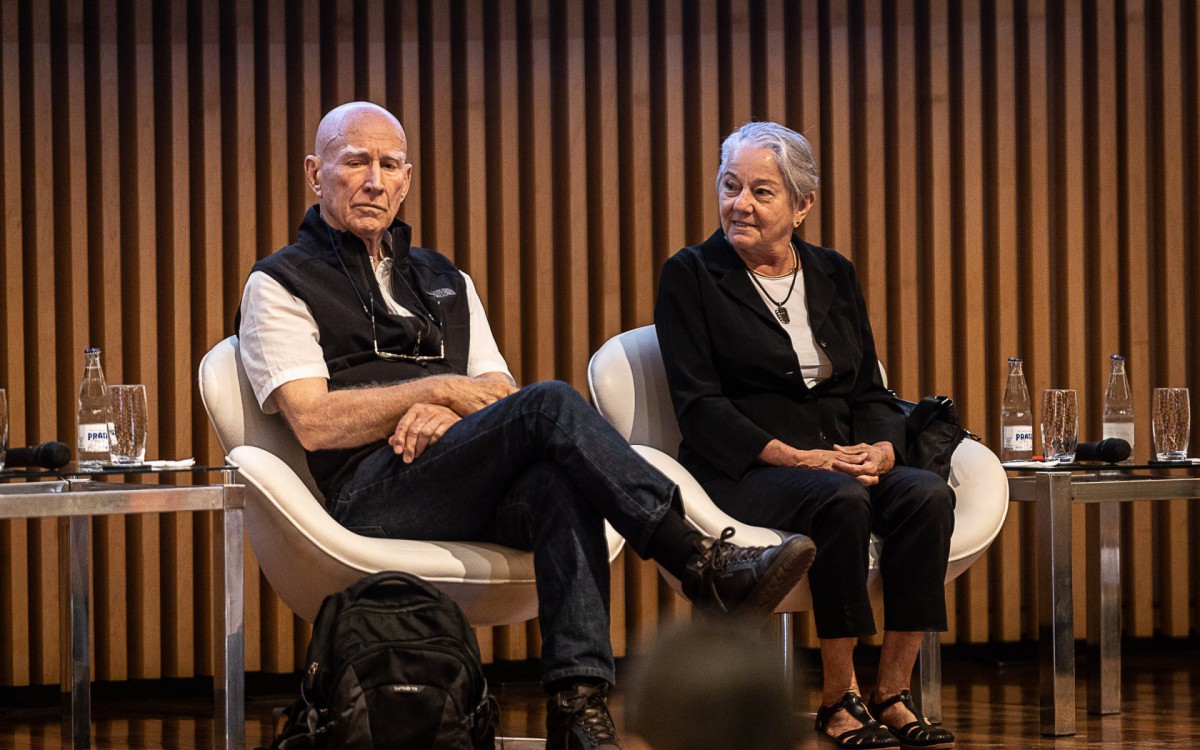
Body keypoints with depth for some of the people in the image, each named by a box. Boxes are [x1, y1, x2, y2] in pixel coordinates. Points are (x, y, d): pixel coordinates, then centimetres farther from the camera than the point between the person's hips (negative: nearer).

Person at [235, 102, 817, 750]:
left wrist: (447, 414, -6)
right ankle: (702, 566, -34)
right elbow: (314, 423, -4)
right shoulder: (280, 285, 10)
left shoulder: (446, 282, 29)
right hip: (369, 496, -5)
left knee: (560, 484, -34)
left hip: (474, 493, 5)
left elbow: (500, 391, 18)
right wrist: (438, 390, -7)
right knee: (550, 405, -29)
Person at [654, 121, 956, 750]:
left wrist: (880, 448, -10)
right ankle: (838, 697, -24)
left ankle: (892, 691, -22)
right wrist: (794, 457, -19)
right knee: (841, 500, -35)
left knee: (928, 494, -26)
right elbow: (699, 406, -7)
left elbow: (871, 392, 14)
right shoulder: (691, 276, 1)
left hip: (843, 465, 5)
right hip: (739, 476, -5)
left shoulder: (833, 275, 15)